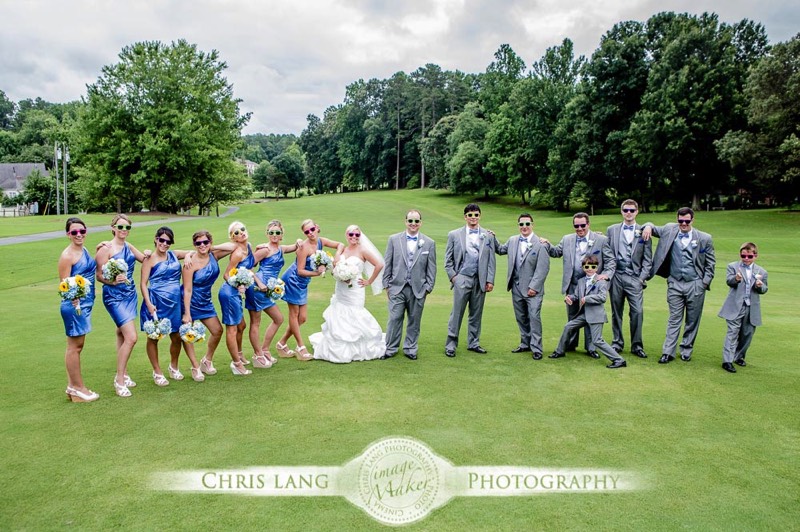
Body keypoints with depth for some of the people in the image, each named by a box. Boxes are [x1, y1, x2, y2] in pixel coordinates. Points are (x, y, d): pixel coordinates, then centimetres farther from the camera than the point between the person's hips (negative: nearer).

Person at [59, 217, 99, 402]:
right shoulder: (67, 256, -15)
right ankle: (78, 389, 11)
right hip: (74, 305, -9)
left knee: (77, 345, 16)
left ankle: (72, 386, 27)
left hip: (85, 304, 9)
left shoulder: (84, 250, 10)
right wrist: (72, 296, -35)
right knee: (74, 346, 1)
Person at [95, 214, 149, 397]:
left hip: (130, 294, 7)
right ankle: (119, 379, 0)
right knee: (131, 337, -13)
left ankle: (123, 373, 25)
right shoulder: (106, 248, -12)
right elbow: (99, 275, -13)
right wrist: (113, 281, -31)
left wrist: (149, 254, 2)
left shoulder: (128, 246, 9)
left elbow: (145, 259, 23)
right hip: (114, 297, -7)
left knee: (122, 333, 15)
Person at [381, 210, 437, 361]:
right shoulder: (394, 239, 3)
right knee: (394, 319, 0)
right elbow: (387, 264, 6)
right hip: (397, 288, 0)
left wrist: (428, 288, 1)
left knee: (414, 321, 8)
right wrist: (387, 285, 3)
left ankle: (410, 349, 22)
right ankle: (390, 349, 13)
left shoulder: (429, 243, 3)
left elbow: (431, 268, 5)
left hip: (418, 289, 1)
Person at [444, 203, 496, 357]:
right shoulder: (454, 235, 4)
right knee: (457, 313, -2)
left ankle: (473, 343, 22)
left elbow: (491, 260, 6)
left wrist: (490, 280, 0)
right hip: (462, 279, -2)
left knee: (476, 314, 10)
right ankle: (451, 345, 6)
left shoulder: (488, 236, 7)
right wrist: (452, 276, -3)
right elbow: (448, 259, 7)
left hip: (480, 280, 2)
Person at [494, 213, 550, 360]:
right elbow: (500, 250, 25)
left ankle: (536, 348, 2)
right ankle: (525, 344, 27)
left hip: (532, 288, -6)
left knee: (534, 317, -6)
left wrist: (534, 287, -16)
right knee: (521, 318, 14)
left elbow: (543, 268, -13)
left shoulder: (540, 244, -11)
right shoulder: (512, 241, 8)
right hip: (516, 287, 6)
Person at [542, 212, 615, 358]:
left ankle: (590, 348, 15)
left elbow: (610, 261, -3)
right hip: (572, 285, 3)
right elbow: (557, 252, 18)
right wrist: (548, 245, -1)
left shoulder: (601, 240, -3)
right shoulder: (567, 239, 7)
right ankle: (570, 345, 27)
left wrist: (606, 274, -20)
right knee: (572, 316, 14)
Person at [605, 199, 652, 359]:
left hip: (634, 277, -1)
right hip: (616, 276, 1)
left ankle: (636, 345, 5)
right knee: (616, 312, 7)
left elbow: (647, 259, 5)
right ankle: (617, 343, 19)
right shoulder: (612, 230, 10)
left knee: (637, 312, -7)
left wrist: (643, 278, -4)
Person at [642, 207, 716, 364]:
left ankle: (686, 351, 22)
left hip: (695, 285, 0)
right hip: (675, 284, 0)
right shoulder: (669, 230, 2)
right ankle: (668, 352, 4)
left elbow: (710, 263, 5)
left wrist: (705, 282, -3)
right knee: (674, 319, 2)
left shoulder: (704, 238, -1)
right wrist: (648, 227, -9)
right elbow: (654, 228, 15)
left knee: (692, 320, 8)